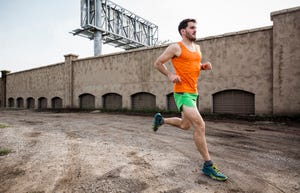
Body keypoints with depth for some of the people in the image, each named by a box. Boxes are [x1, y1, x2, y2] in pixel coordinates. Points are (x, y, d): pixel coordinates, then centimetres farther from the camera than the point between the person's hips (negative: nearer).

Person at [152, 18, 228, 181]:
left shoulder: (197, 48, 16)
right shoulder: (176, 47, -6)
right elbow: (158, 63, 1)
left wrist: (204, 66, 6)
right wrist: (170, 75, -12)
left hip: (193, 92, 9)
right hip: (182, 93, -8)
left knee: (185, 125, 19)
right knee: (200, 125, -16)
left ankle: (160, 119, 42)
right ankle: (208, 166, -4)